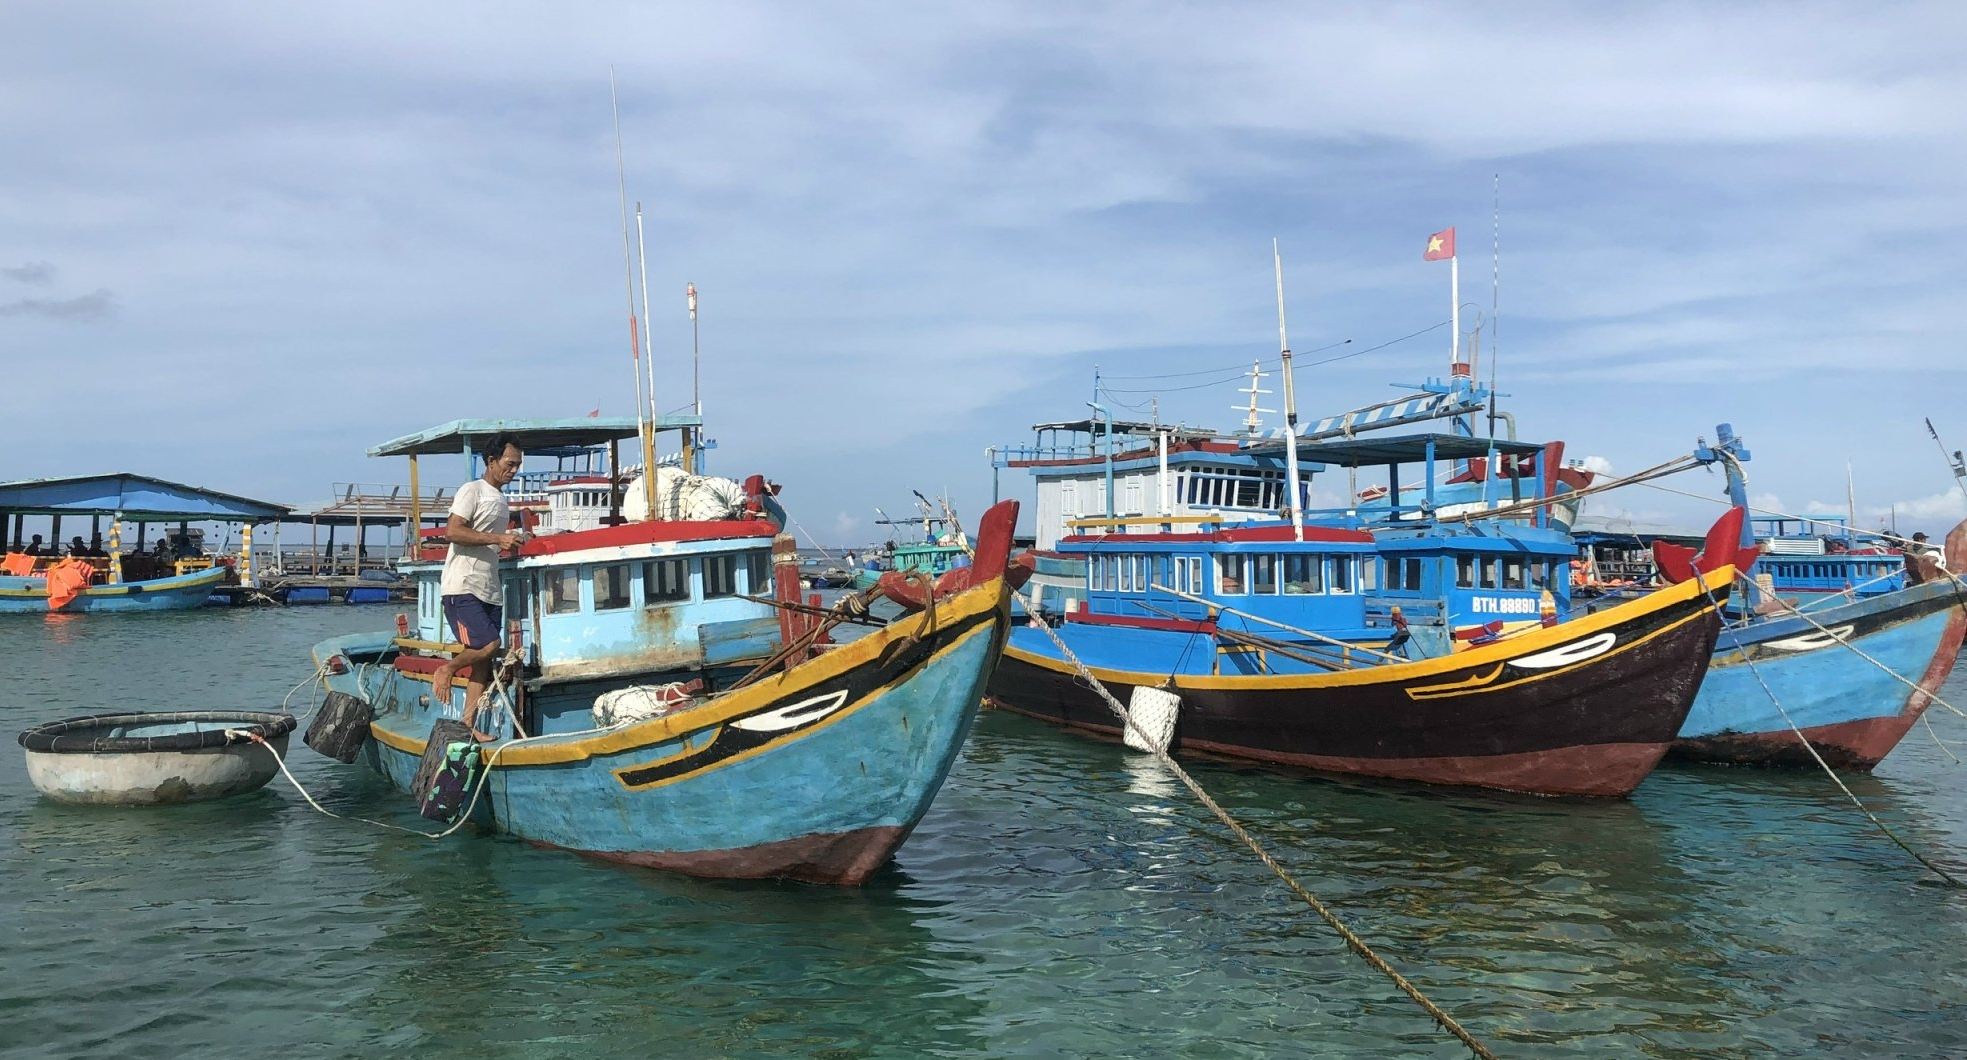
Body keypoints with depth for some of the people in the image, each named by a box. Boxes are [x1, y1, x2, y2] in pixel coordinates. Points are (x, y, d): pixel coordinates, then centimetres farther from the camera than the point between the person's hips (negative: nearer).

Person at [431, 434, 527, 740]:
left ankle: (468, 724, 5)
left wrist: (513, 542, 14)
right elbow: (452, 531, -17)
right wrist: (498, 538, -20)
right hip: (462, 587, -8)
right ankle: (446, 670, 7)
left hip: (490, 590, 8)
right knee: (488, 645, -20)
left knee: (484, 661, 2)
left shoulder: (501, 498, 21)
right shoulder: (472, 490, -5)